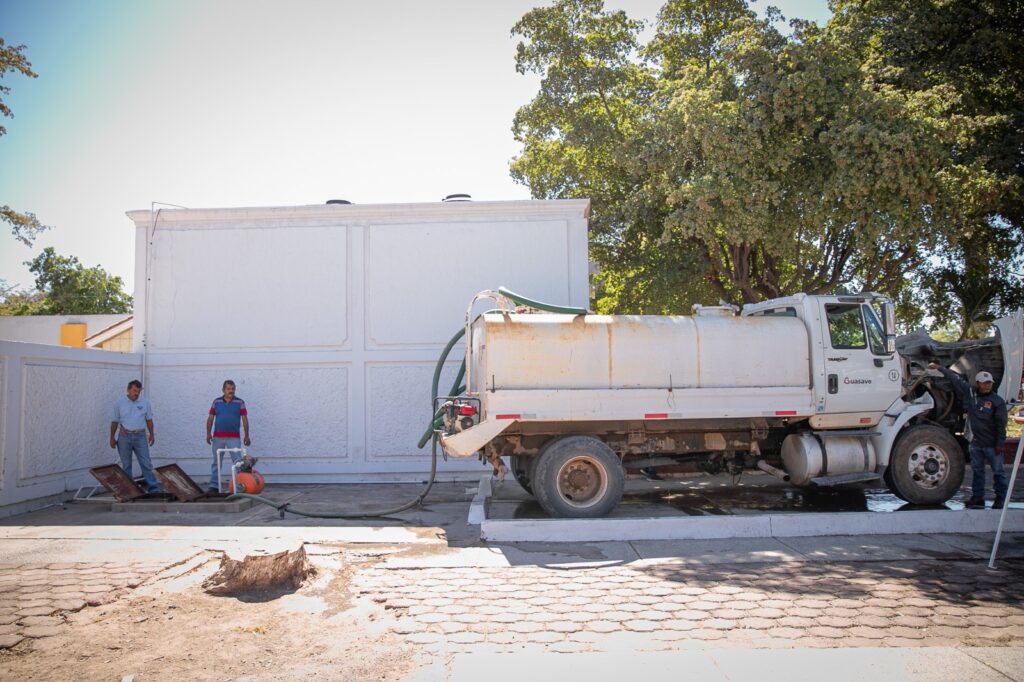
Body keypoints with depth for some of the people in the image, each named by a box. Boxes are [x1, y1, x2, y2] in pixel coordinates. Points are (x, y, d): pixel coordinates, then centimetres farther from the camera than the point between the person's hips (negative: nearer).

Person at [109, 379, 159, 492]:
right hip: (124, 437, 0)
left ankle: (153, 487, -4)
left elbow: (149, 420, 9)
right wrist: (112, 438, 4)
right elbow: (114, 421, 4)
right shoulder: (119, 403, -2)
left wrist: (152, 434, 5)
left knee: (146, 463, -3)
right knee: (126, 464, 8)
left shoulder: (145, 403, 1)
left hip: (140, 436, 0)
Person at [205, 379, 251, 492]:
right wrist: (208, 433, -3)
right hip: (218, 437, 2)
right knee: (216, 462, 9)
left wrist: (246, 435, -4)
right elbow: (210, 418, 8)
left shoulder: (240, 402, 2)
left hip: (234, 438, -2)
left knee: (238, 462, -6)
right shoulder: (216, 402, 8)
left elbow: (244, 419, 1)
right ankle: (214, 486, 16)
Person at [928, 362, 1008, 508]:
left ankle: (1000, 498, 14)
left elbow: (1001, 425, -10)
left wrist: (999, 444, -13)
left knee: (998, 472, 5)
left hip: (992, 444, -5)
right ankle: (977, 497, 15)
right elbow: (955, 378, 13)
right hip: (975, 442, 5)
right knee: (977, 470, 9)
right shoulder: (970, 392, 2)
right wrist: (939, 367, 18)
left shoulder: (998, 401, -10)